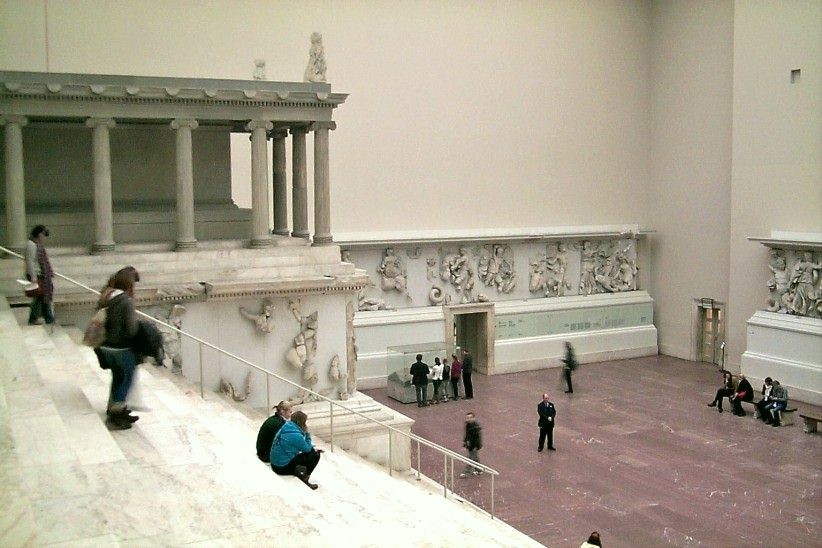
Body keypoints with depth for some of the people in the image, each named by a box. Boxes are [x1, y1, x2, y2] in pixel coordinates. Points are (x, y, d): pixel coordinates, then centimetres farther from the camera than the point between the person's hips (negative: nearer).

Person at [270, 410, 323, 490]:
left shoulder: (286, 427, 4)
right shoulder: (296, 435, -24)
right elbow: (307, 449, -9)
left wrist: (313, 449, 8)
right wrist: (307, 433, -5)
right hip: (283, 468, -9)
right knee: (315, 455, -1)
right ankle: (304, 479, 9)